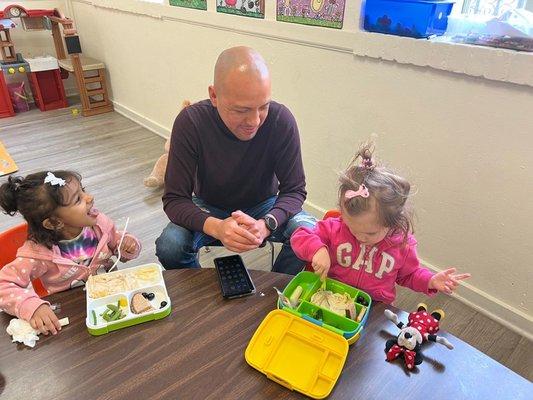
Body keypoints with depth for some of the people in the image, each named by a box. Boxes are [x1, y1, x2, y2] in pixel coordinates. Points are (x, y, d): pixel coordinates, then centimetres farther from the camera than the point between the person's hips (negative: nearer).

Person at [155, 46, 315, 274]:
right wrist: (216, 227, -43)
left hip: (264, 207, 1)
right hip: (209, 208, 0)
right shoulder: (190, 122, -25)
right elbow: (174, 199, -23)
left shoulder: (281, 120, -24)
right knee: (169, 246, -28)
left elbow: (294, 191, -17)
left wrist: (266, 224, -39)